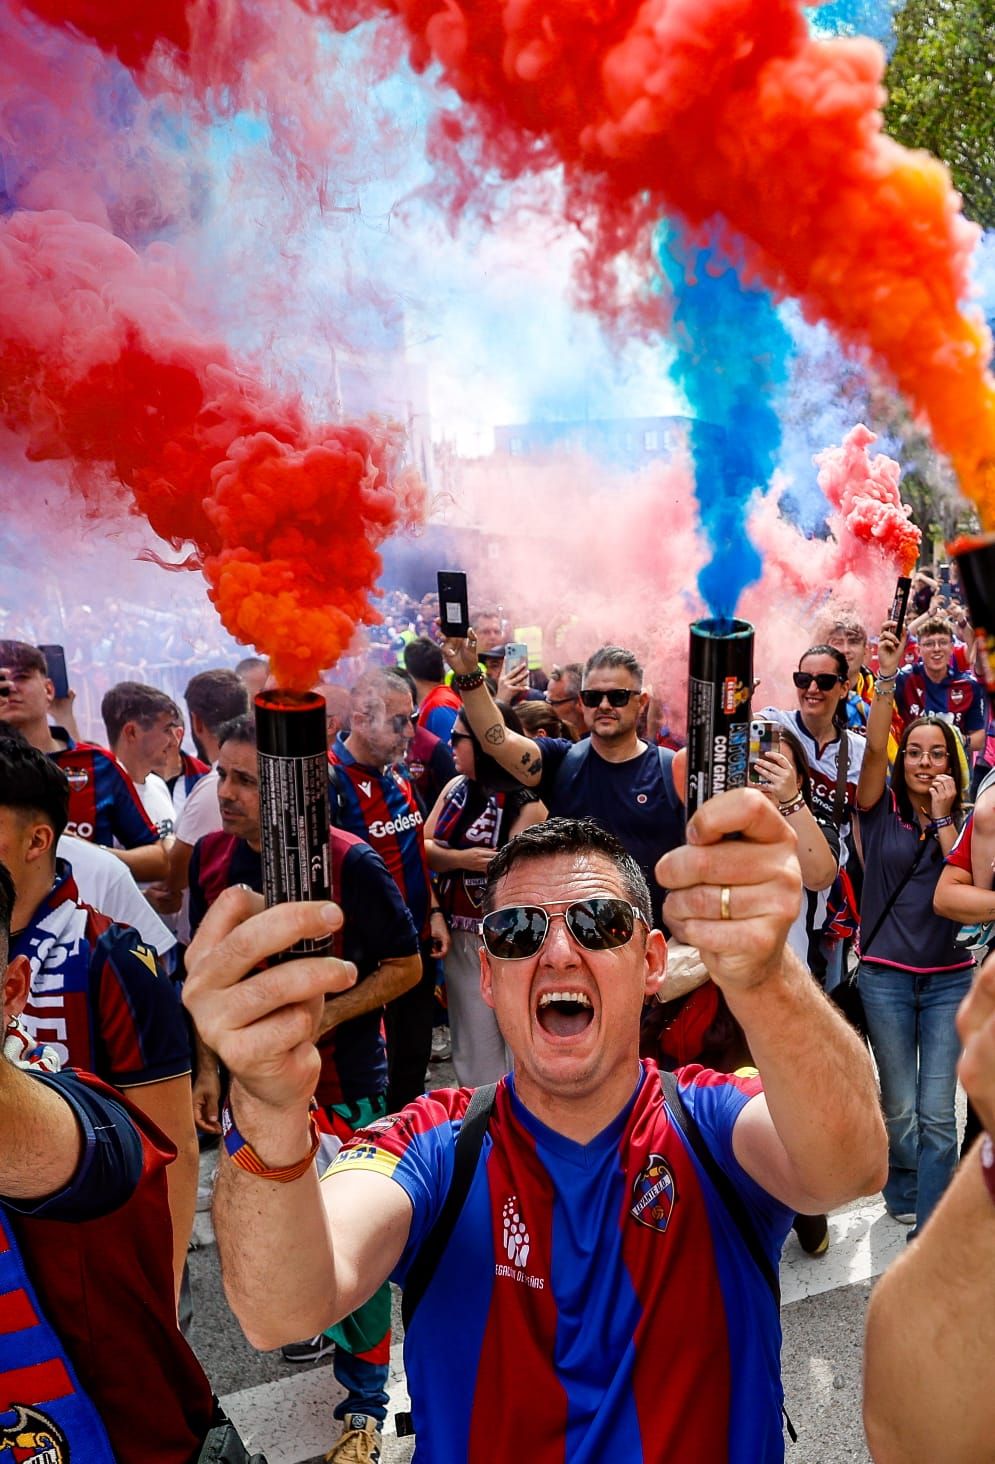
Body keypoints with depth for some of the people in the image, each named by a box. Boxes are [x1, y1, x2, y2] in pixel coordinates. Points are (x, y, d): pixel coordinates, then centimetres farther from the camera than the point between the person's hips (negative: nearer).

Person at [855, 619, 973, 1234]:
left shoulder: (964, 821, 2)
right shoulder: (882, 808, -1)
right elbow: (874, 747, -18)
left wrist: (944, 817, -15)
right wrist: (887, 680, -29)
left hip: (950, 977, 1)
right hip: (886, 975, -1)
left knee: (938, 1112, 0)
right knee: (900, 1107, 9)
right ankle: (905, 1195, 36)